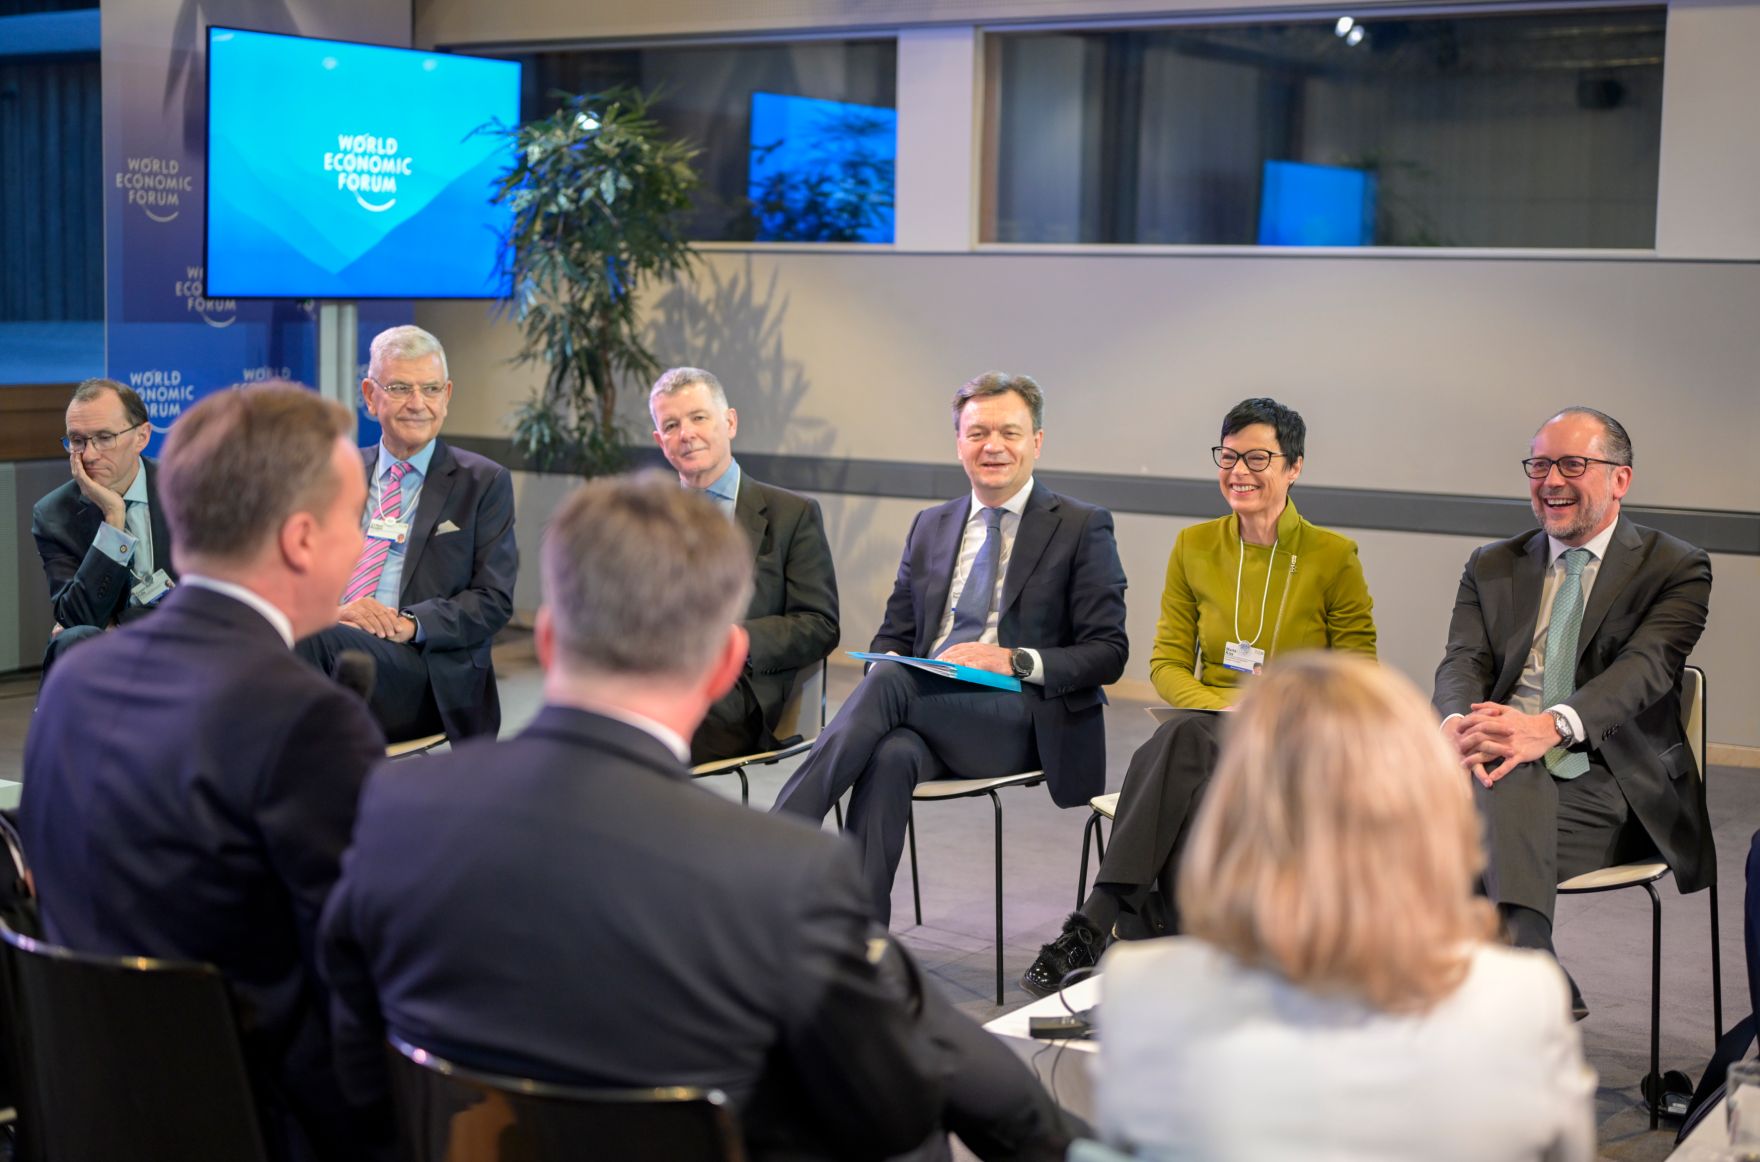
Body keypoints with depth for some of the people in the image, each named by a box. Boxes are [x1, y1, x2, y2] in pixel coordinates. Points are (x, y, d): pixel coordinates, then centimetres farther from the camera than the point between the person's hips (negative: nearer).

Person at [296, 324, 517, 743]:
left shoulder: (484, 483, 11)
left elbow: (494, 600, 2)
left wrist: (411, 623, -15)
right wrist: (332, 611, -10)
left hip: (428, 670, -3)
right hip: (329, 639, 3)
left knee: (319, 639, -36)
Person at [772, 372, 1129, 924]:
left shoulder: (1083, 528, 5)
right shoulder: (930, 527, 21)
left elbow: (1108, 653, -1)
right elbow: (894, 634, 22)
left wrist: (1017, 661, -17)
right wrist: (886, 663, -4)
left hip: (1025, 722, -4)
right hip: (930, 712, 4)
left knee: (889, 682, -31)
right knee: (889, 754, -34)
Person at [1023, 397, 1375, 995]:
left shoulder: (1333, 556, -1)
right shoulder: (1195, 547, 8)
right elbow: (1167, 663, 7)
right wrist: (1227, 707, -13)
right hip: (1207, 730, 3)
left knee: (1183, 745, -36)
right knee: (1184, 740, -36)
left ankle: (1093, 927, -38)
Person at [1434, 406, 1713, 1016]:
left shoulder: (1676, 569, 6)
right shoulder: (1492, 567, 19)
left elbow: (1644, 668, -12)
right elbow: (1463, 663, 4)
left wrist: (1551, 726, -32)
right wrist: (1459, 723, -23)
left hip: (1607, 787, -3)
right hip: (1501, 771, 3)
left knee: (1495, 850, -33)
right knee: (1506, 781, -34)